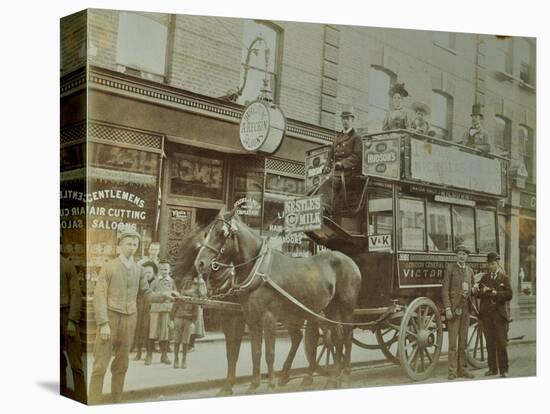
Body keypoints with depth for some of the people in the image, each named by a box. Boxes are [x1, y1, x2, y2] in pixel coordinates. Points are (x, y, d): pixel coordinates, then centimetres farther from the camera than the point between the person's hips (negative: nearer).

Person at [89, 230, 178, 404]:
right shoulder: (107, 267, -8)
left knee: (121, 365, 9)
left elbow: (148, 295, 9)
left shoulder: (138, 269, 7)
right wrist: (103, 324, -20)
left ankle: (116, 402, 21)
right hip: (108, 319, -4)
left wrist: (165, 296, -11)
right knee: (100, 365, -6)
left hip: (128, 321, 5)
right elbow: (99, 297, -12)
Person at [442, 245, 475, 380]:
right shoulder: (450, 268, -3)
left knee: (463, 341, 10)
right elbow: (445, 290, -7)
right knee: (453, 342, -4)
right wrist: (447, 308, -14)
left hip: (466, 308, 5)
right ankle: (452, 371, 0)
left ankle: (462, 369, 17)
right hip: (453, 308, -5)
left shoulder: (470, 270, 14)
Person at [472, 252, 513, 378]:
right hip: (486, 314, 3)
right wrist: (478, 291, -15)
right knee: (490, 343, 7)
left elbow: (509, 295, -6)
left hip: (499, 314, -3)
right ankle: (492, 368, 14)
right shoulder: (484, 277, 12)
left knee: (501, 343, -3)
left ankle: (503, 370, 5)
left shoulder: (504, 278, 4)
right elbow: (479, 294, 6)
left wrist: (496, 293, -16)